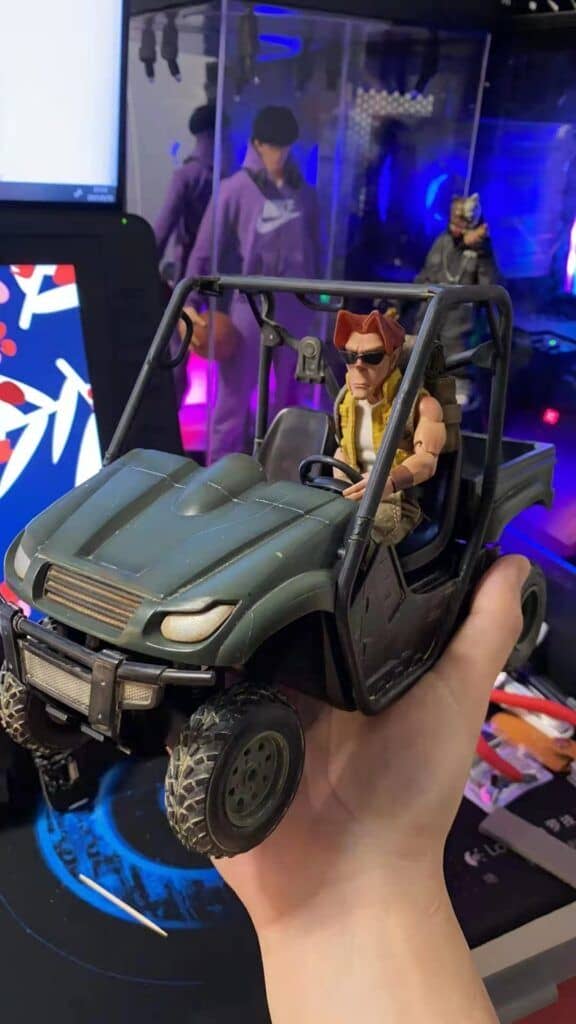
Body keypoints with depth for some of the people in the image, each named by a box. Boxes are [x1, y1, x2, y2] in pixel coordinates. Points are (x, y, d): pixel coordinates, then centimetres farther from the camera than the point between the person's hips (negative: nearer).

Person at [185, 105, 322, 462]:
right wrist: (191, 303, -14)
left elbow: (315, 249, 13)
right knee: (235, 395, -1)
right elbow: (205, 249, -6)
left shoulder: (305, 192, 7)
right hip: (250, 304, -4)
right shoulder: (236, 189, -5)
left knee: (287, 394, 13)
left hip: (295, 306, 4)